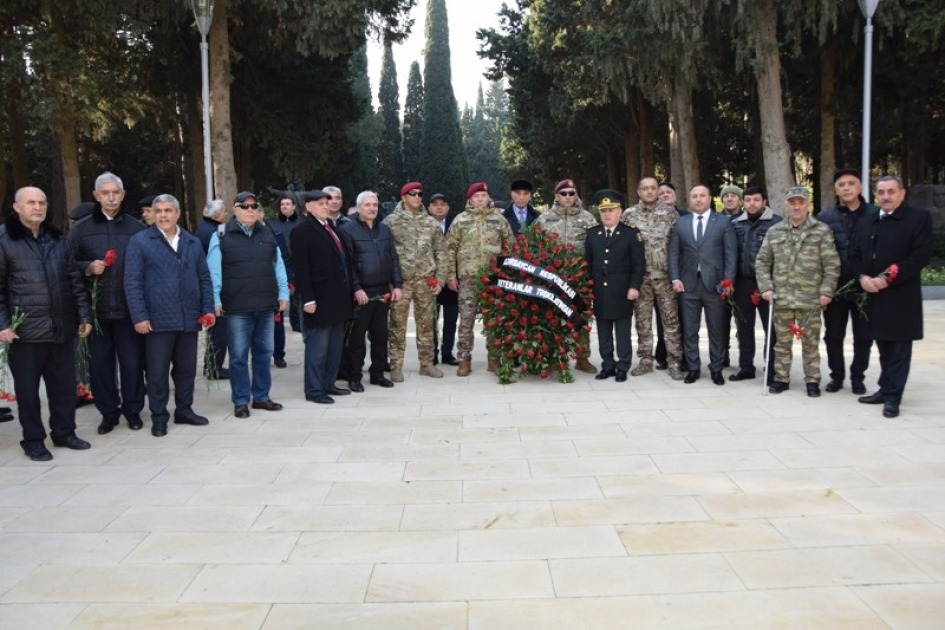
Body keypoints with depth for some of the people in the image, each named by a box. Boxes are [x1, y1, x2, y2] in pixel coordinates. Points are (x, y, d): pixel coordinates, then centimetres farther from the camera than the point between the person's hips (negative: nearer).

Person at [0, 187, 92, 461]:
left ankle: (64, 432, 24)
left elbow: (75, 282, 12)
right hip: (25, 330, -4)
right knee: (28, 388, 5)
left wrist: (84, 316, 6)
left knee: (65, 384, 10)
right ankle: (33, 440, 17)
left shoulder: (61, 241, 12)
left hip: (63, 327, 4)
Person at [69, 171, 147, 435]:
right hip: (96, 309, 1)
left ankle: (132, 410, 20)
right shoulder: (81, 228, 6)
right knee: (100, 362, 7)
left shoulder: (136, 227, 5)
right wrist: (88, 268, -13)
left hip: (129, 308, -1)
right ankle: (108, 412, 20)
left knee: (132, 361, 4)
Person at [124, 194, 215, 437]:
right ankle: (159, 418, 14)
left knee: (186, 369, 13)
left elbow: (204, 278, 13)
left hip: (189, 318, 4)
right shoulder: (140, 242, -1)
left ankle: (184, 410, 27)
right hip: (158, 319, -4)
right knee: (157, 372, 3)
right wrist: (139, 316, -13)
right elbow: (133, 283, -6)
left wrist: (208, 308, 4)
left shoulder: (193, 242, 12)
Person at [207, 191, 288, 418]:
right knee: (238, 355, 3)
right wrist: (215, 300, -9)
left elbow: (278, 265, 13)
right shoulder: (221, 235, -1)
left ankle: (261, 396, 22)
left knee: (264, 353, 11)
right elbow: (214, 271, -3)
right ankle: (240, 401, 13)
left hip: (266, 305, 4)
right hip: (237, 307, -4)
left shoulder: (267, 234, 11)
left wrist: (283, 293, 7)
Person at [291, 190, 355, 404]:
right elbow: (301, 268, -13)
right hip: (320, 299, -8)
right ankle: (314, 390, 8)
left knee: (335, 344, 14)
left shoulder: (330, 226, 14)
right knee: (317, 346, -1)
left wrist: (349, 290, 12)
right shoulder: (302, 231, -8)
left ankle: (328, 384, 24)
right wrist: (308, 299, -18)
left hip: (338, 297, 8)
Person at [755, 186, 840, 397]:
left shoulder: (822, 231, -1)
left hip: (810, 299, -2)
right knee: (782, 342, 10)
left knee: (811, 343, 6)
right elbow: (762, 262, 9)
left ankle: (812, 380, 16)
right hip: (781, 298, 2)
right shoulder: (774, 232, 7)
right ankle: (781, 378, 20)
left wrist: (826, 291, -10)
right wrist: (766, 287, -2)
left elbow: (832, 265, -3)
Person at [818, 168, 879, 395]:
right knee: (833, 335, 9)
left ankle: (857, 376, 24)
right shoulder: (825, 217, 1)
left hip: (864, 288, -1)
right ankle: (836, 375, 24)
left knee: (863, 336, 8)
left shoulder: (875, 215, -1)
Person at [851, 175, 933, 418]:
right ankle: (886, 389, 23)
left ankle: (893, 396, 3)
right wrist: (862, 277, -7)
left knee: (899, 348, -1)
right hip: (873, 295, 5)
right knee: (883, 346, 13)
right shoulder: (866, 222, 14)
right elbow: (855, 255, 13)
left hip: (901, 296, -5)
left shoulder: (919, 217, -4)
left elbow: (921, 255, -12)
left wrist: (888, 279, -17)